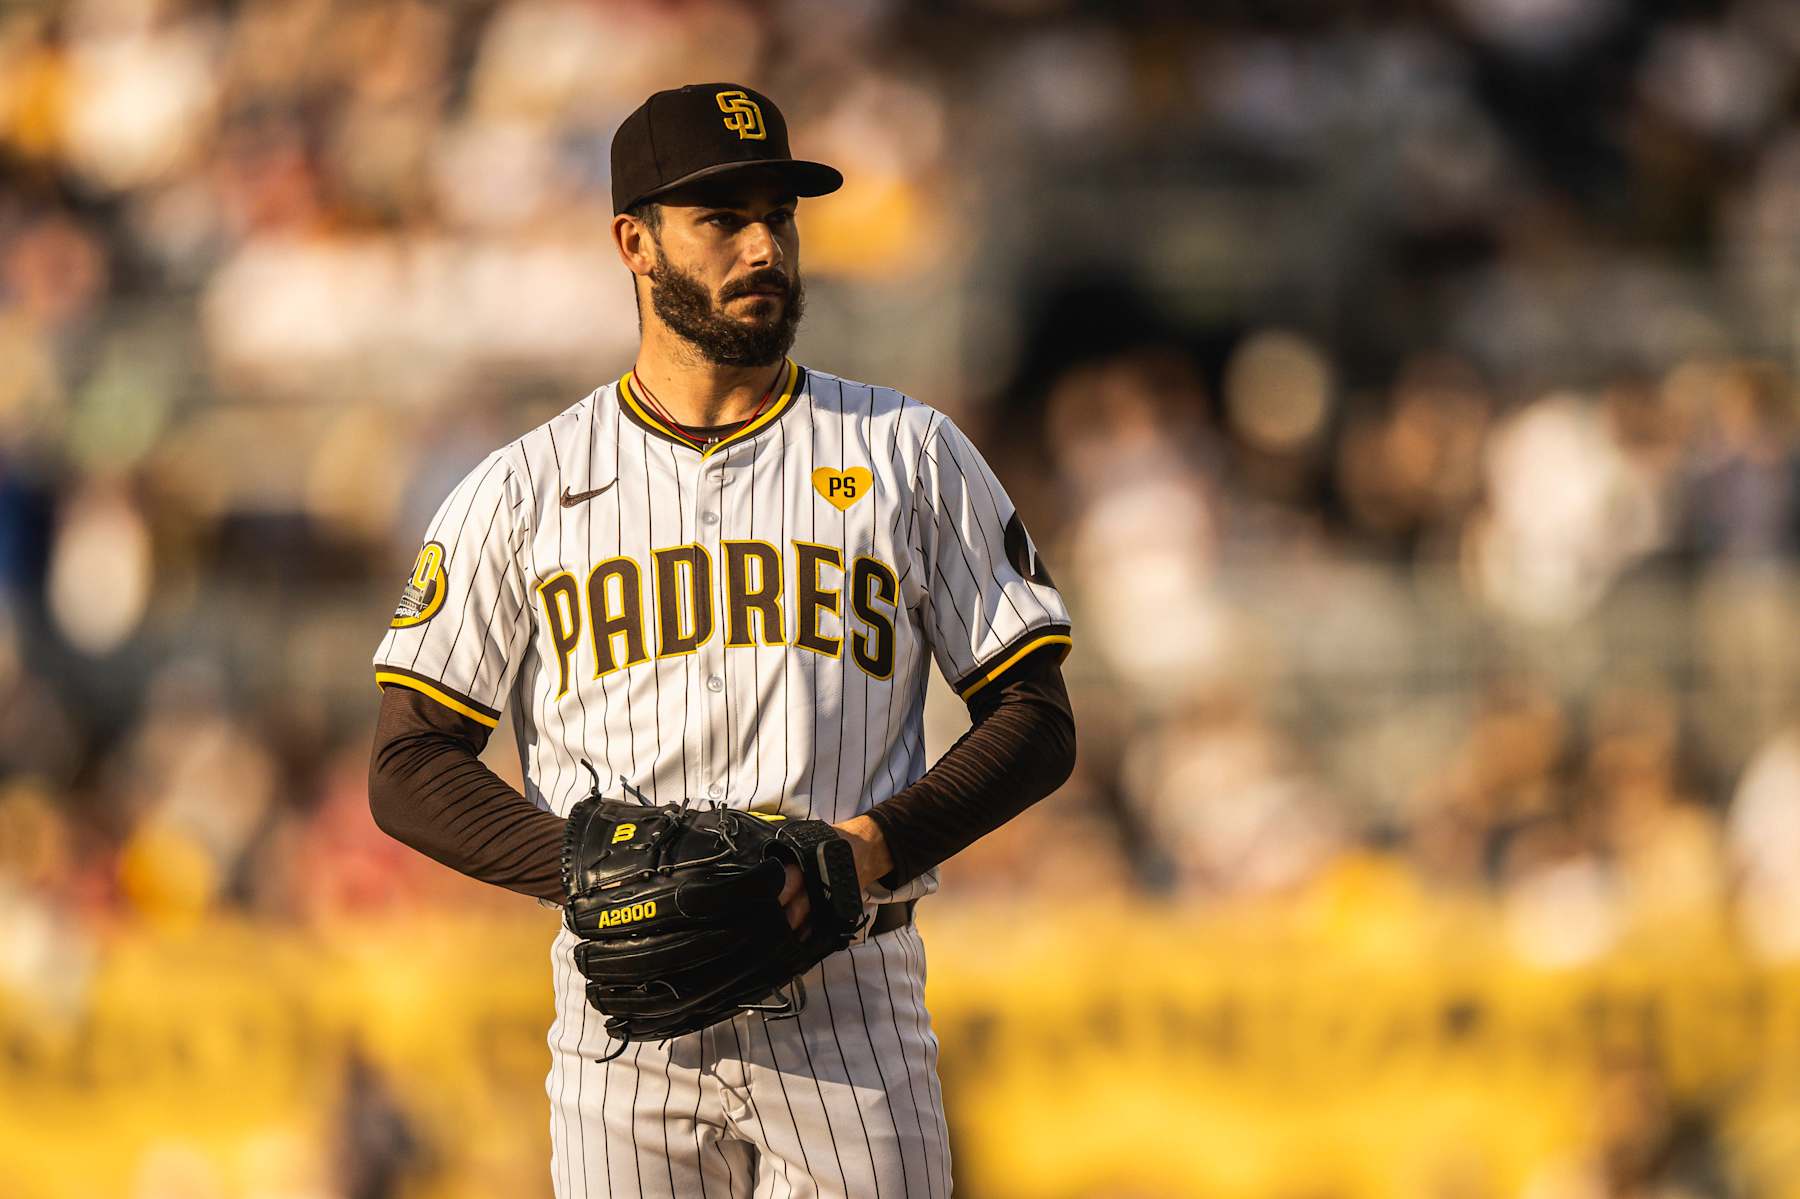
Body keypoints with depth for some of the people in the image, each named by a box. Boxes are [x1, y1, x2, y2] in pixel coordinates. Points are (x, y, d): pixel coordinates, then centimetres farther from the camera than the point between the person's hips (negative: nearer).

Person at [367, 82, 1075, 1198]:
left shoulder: (913, 455, 10)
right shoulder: (523, 488, 8)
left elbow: (1037, 723, 8)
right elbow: (411, 769, 5)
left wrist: (875, 844, -10)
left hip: (849, 1011, 0)